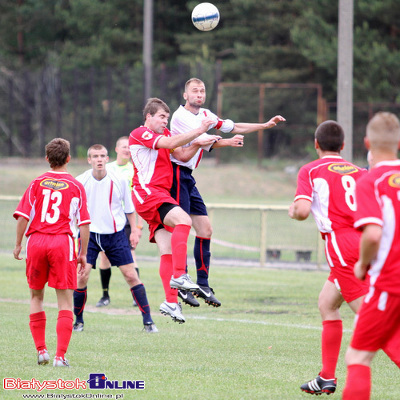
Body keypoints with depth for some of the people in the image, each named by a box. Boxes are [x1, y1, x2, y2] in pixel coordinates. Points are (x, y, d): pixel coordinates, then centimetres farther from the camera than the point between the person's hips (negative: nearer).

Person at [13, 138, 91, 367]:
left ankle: (41, 349, 12)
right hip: (63, 242, -2)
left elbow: (23, 216, 0)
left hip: (36, 241, 2)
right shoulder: (76, 186, 4)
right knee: (65, 300, 1)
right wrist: (83, 254, 8)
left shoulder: (37, 183, 6)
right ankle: (61, 356, -7)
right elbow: (85, 223, 0)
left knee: (36, 296, 17)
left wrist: (18, 245, 10)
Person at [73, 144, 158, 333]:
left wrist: (134, 230, 5)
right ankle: (78, 321, 9)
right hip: (89, 234, -1)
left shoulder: (119, 180, -5)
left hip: (115, 234, 1)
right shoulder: (80, 181, -6)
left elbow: (129, 207, 9)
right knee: (81, 277, -10)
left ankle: (148, 321, 2)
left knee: (131, 275, -4)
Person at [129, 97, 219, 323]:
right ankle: (179, 276, -36)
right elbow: (169, 143, -17)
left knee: (168, 251, 0)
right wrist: (198, 131, -19)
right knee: (183, 219, -30)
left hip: (161, 194, 9)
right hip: (147, 192, -9)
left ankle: (171, 302, -3)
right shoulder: (140, 134, -3)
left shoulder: (163, 133, 25)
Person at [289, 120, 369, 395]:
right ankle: (327, 378, 25)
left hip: (341, 242, -7)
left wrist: (293, 211, 11)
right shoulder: (359, 172, 17)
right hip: (363, 242, 7)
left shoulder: (310, 171, 3)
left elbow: (302, 210, -11)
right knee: (327, 304, 22)